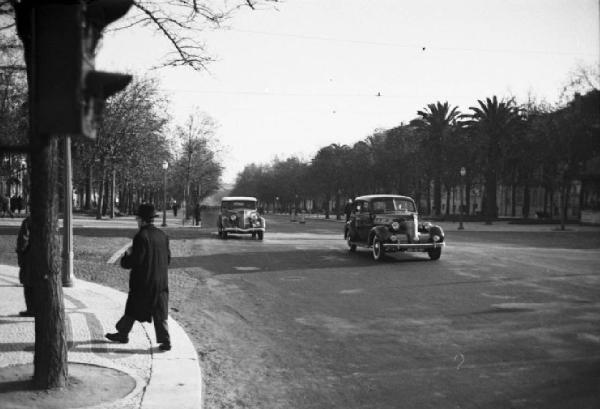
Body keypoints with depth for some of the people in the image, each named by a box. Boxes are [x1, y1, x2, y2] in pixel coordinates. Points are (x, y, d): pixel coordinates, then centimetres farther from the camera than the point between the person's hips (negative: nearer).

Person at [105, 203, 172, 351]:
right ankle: (165, 340, 7)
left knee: (132, 309, 11)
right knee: (160, 312, 8)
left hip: (143, 282, -5)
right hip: (161, 282, 5)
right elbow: (168, 258, 10)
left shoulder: (141, 236, -15)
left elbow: (136, 260, -19)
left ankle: (123, 334, 25)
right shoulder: (162, 235, 5)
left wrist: (127, 256, 0)